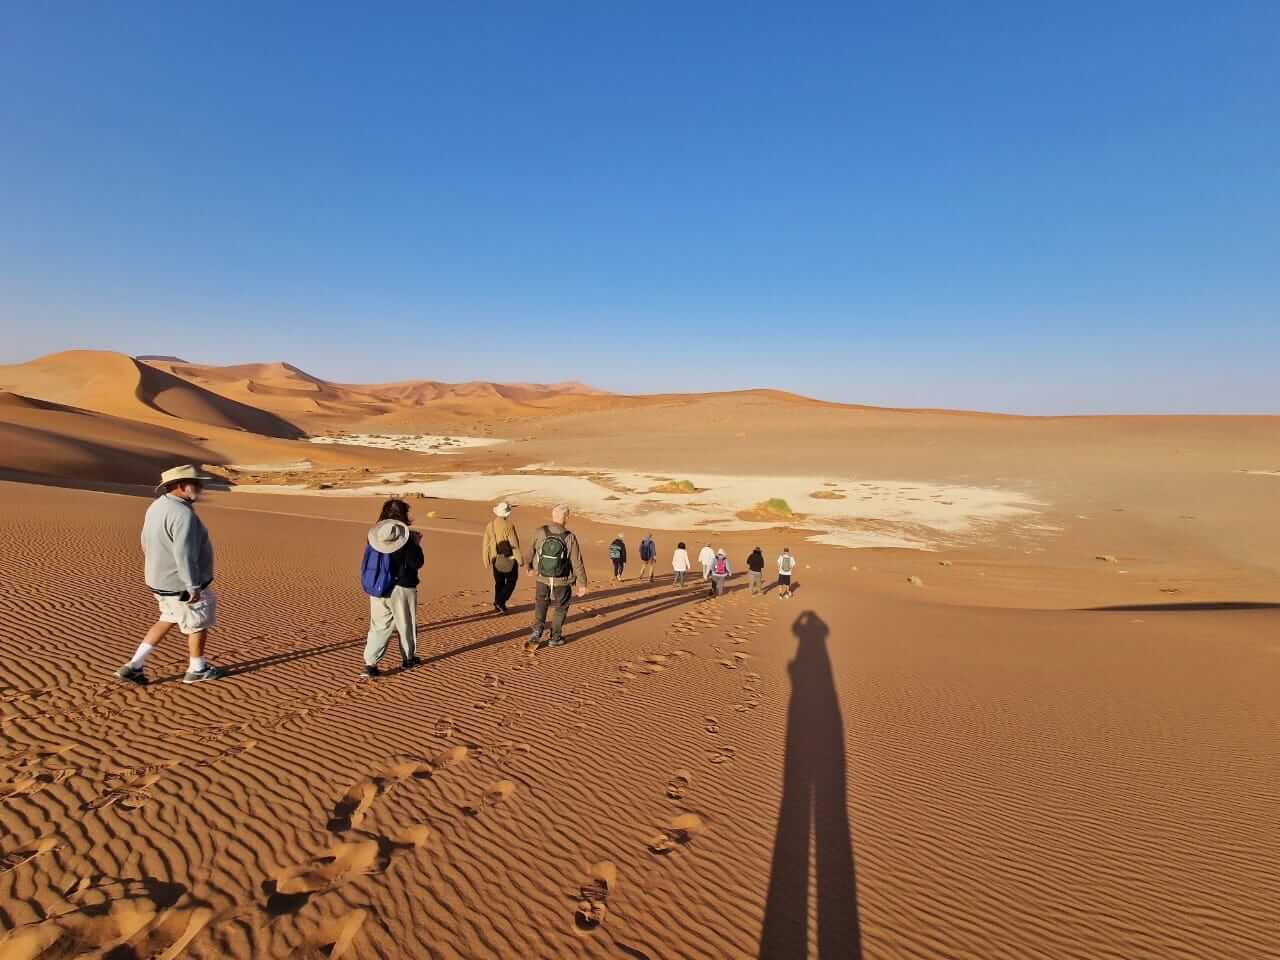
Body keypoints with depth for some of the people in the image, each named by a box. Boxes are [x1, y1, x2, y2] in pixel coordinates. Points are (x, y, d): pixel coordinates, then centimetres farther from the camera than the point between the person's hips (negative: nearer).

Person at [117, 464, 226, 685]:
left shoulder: (158, 506, 3)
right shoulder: (183, 514, -28)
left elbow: (148, 543, 14)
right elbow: (184, 554, -31)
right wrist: (193, 587, -24)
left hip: (164, 579, 9)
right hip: (181, 584, -9)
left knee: (168, 620, 26)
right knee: (199, 623, 11)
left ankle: (135, 665, 23)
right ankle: (197, 670, 27)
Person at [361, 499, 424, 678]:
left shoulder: (375, 535, 2)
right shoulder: (405, 537, -15)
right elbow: (417, 563, -15)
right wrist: (417, 544, 0)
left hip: (378, 589, 4)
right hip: (402, 589, -4)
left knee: (379, 626, 9)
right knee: (406, 624, 13)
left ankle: (370, 662, -1)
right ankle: (408, 658, 29)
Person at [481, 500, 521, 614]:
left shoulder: (489, 525, -1)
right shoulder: (508, 526, -18)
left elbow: (485, 543, 4)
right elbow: (514, 544, -17)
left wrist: (486, 561, 13)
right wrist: (519, 559, -8)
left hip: (496, 559, 5)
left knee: (499, 582, 18)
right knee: (511, 581, 10)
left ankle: (498, 605, 24)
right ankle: (500, 601, -2)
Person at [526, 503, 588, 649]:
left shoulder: (540, 533, -13)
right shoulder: (570, 537, -19)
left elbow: (532, 551, 4)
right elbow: (577, 563, -15)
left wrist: (530, 567, 24)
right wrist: (582, 584, -3)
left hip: (543, 579, 1)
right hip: (562, 582, -1)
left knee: (540, 607, 21)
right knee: (560, 609, 19)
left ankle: (536, 633, 5)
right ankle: (555, 638, 25)